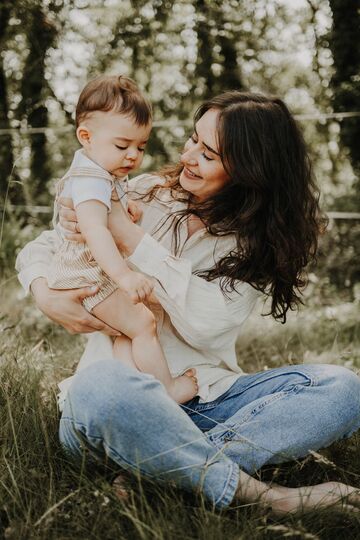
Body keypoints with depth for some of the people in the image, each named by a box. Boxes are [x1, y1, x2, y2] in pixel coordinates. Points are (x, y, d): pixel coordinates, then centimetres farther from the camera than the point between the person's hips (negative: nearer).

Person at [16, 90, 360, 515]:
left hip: (205, 398, 1)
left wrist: (129, 237, -13)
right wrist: (46, 295, -14)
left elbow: (207, 325, -13)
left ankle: (194, 467, -35)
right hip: (124, 390, -1)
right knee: (99, 386, -39)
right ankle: (254, 494, -31)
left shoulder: (255, 241, 4)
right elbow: (40, 249, 10)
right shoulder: (145, 195, 6)